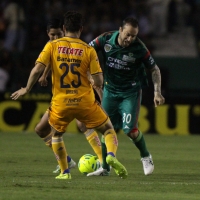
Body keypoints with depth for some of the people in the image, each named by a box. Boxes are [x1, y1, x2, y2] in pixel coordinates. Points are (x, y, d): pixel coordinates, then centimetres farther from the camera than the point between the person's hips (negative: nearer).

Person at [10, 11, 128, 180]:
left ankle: (65, 172, 22)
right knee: (108, 129, 15)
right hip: (85, 102, -1)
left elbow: (37, 70, -8)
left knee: (56, 134, 27)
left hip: (61, 103, 1)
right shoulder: (88, 50, -2)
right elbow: (98, 81, -6)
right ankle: (111, 155, -14)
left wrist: (27, 89, 6)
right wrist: (97, 86, 15)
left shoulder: (52, 46, -1)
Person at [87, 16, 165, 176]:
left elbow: (155, 70, -7)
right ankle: (105, 167, 18)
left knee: (130, 130, -14)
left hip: (131, 92, -3)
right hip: (110, 90, 3)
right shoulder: (106, 39, -15)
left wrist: (157, 93, -15)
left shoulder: (139, 48, -19)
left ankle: (146, 157, 13)